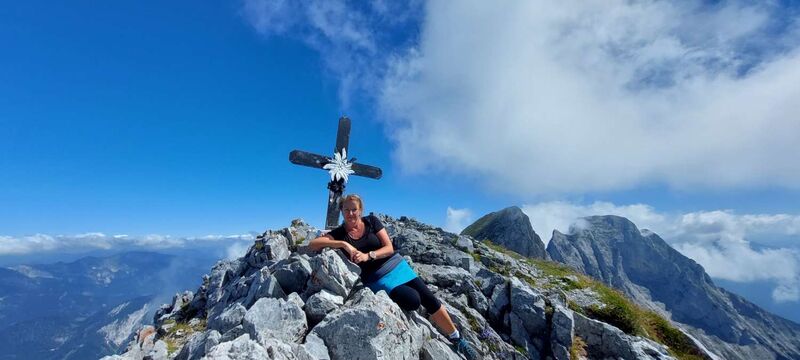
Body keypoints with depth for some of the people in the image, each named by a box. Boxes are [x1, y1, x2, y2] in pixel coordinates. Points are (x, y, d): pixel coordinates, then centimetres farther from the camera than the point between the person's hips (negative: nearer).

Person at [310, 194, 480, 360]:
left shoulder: (371, 221, -2)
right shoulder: (340, 233, -3)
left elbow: (389, 248, -5)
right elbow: (312, 244, -17)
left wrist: (368, 256, -24)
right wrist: (343, 243, -27)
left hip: (395, 266, 2)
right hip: (376, 278, -2)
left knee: (429, 299, -3)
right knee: (412, 301, -23)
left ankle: (457, 339, 19)